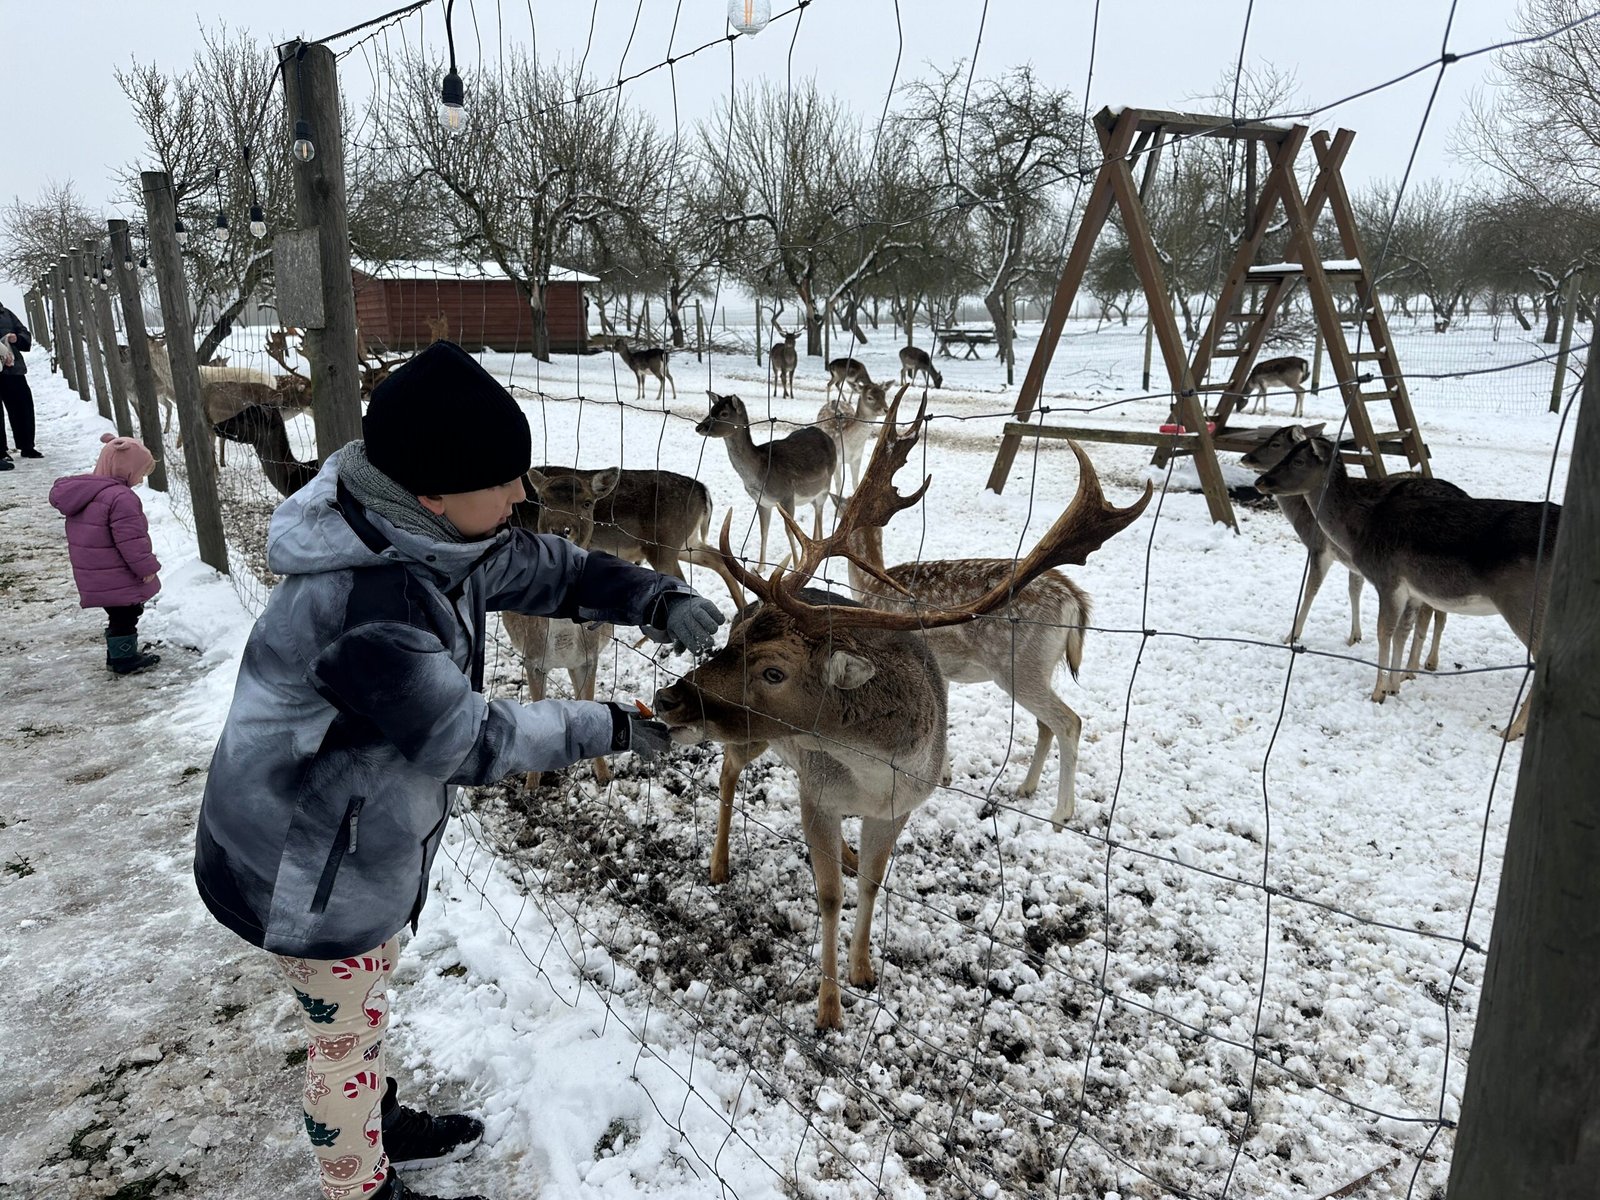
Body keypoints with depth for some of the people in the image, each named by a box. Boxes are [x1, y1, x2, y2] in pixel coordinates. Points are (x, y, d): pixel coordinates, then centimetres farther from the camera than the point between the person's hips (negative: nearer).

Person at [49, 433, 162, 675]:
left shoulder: (81, 492, 11)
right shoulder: (120, 497, -23)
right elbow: (130, 539, -24)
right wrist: (147, 566, -13)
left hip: (95, 577, 10)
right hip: (118, 579, -10)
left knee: (120, 615, 20)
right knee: (125, 616, 2)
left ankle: (120, 653, 31)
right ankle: (125, 659, 10)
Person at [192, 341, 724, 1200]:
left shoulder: (435, 534, -9)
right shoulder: (365, 604, -37)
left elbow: (545, 570, 1)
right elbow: (469, 742, -30)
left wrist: (655, 600, -14)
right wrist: (611, 728, -21)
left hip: (364, 840, 8)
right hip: (306, 871, -8)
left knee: (363, 1006, 29)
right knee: (347, 1031, 16)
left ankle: (379, 1125, 53)